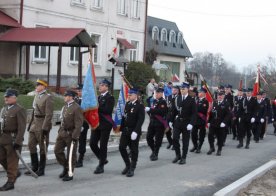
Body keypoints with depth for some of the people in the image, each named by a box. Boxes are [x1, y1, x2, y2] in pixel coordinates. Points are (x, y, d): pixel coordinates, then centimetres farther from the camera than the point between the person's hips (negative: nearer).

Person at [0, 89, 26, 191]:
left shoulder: (20, 110, -12)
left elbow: (22, 128, -16)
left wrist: (18, 142, -21)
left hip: (13, 139, -8)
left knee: (12, 161, 0)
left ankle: (10, 182, 8)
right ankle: (14, 173, 32)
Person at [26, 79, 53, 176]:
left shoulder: (48, 97, -13)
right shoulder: (37, 96, 12)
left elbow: (49, 114, -17)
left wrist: (45, 128, -21)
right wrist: (31, 123, 15)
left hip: (43, 124, -8)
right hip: (34, 123, 8)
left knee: (42, 147, 1)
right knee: (31, 145, 8)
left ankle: (41, 170, 10)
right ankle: (34, 167, 19)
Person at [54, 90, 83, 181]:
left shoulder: (77, 108, -15)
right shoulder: (65, 107, 11)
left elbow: (78, 124, -18)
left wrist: (75, 137, -21)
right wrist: (60, 131, 16)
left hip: (71, 135, -8)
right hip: (62, 133, 8)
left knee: (71, 154, 2)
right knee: (57, 150, 6)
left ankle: (69, 174, 14)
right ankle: (65, 167, 24)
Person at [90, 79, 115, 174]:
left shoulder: (110, 98, -8)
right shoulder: (98, 97, 17)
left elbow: (107, 110, -21)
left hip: (105, 124, -7)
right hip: (97, 123, 7)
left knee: (103, 145, -1)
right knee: (92, 143, 4)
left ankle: (101, 166, 8)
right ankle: (102, 160, 24)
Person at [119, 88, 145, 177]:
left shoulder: (140, 105, -11)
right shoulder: (127, 104, 11)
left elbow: (141, 119, -18)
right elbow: (124, 116, 14)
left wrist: (135, 131, -24)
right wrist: (121, 128, 8)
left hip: (134, 131, -6)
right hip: (125, 130, 6)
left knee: (134, 150, 3)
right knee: (121, 147, 3)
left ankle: (132, 169, 13)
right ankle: (128, 165, 21)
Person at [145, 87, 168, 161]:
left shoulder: (163, 102, -10)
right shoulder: (155, 101, 14)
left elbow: (161, 111, -25)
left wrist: (150, 110, -24)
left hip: (160, 123, -7)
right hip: (152, 122, 7)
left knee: (158, 139, -1)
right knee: (149, 137, 6)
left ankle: (155, 154, 9)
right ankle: (153, 150, 25)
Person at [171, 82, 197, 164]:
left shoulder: (191, 100, -7)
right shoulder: (177, 98, 5)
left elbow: (194, 113, -10)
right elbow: (174, 110, 9)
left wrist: (191, 124, -19)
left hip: (186, 123, -3)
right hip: (177, 122, 3)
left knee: (185, 141, 5)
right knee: (174, 139, -4)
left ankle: (183, 158, 15)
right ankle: (178, 155, 14)